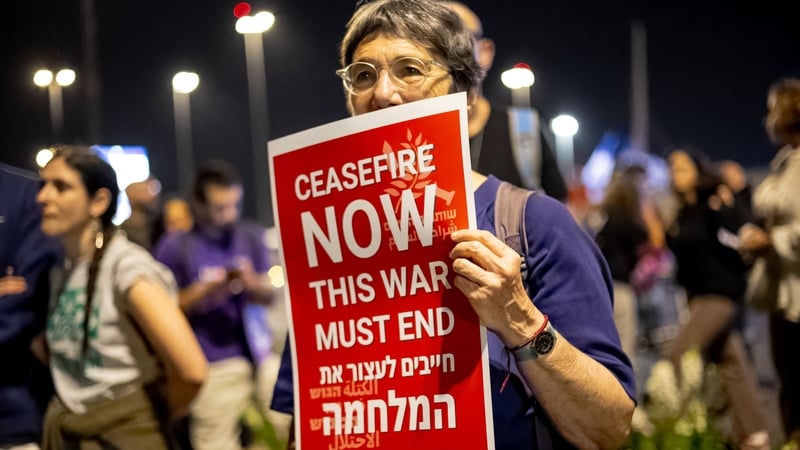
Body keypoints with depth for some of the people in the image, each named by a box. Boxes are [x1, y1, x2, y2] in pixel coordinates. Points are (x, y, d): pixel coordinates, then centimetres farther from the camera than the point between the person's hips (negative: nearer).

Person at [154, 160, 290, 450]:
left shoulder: (251, 236, 7)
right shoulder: (175, 248, -4)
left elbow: (268, 294, 12)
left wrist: (252, 284, -11)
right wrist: (207, 291, -16)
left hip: (261, 355, 4)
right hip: (214, 367, -4)